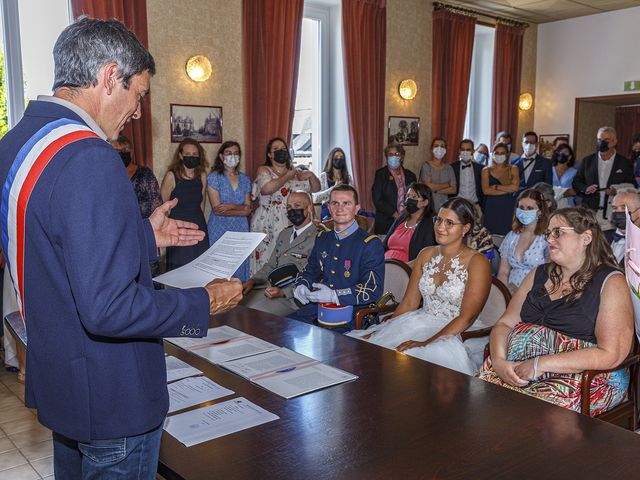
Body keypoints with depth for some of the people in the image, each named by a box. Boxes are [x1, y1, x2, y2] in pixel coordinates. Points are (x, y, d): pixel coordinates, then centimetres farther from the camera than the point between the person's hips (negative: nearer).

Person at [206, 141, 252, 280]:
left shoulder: (244, 179, 10)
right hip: (220, 229, -3)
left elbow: (248, 209, 7)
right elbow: (216, 209, -9)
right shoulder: (214, 177, -1)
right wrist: (241, 211, -7)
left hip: (240, 229, 3)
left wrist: (232, 206, -11)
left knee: (239, 267, 3)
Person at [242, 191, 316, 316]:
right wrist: (252, 281, 5)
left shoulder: (317, 237, -9)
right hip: (268, 288, 8)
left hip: (290, 297, -7)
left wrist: (283, 292, -23)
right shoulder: (284, 234, 20)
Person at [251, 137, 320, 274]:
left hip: (293, 224, 4)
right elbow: (267, 189, -18)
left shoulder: (296, 171, 16)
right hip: (269, 225, -4)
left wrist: (311, 175, 0)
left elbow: (315, 189, 18)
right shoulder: (264, 170, 3)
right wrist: (287, 176, -8)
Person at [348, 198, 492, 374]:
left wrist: (427, 342, -21)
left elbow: (466, 317, -11)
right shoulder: (426, 255, 13)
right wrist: (380, 331, -1)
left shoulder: (476, 262, -4)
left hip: (451, 334, -5)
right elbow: (409, 304, 12)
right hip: (418, 324, 5)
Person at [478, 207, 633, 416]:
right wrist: (499, 361, -9)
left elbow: (611, 354, -13)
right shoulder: (539, 274, 16)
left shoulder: (610, 282, -3)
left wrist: (540, 364, -18)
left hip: (582, 379, -5)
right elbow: (504, 323, 12)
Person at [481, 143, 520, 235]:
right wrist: (507, 190, -7)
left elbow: (515, 187, -7)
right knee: (491, 234, -5)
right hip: (492, 207, 0)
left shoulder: (513, 169, 9)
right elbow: (485, 190, -5)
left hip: (508, 207, 0)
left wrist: (496, 187, -5)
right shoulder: (486, 170, 10)